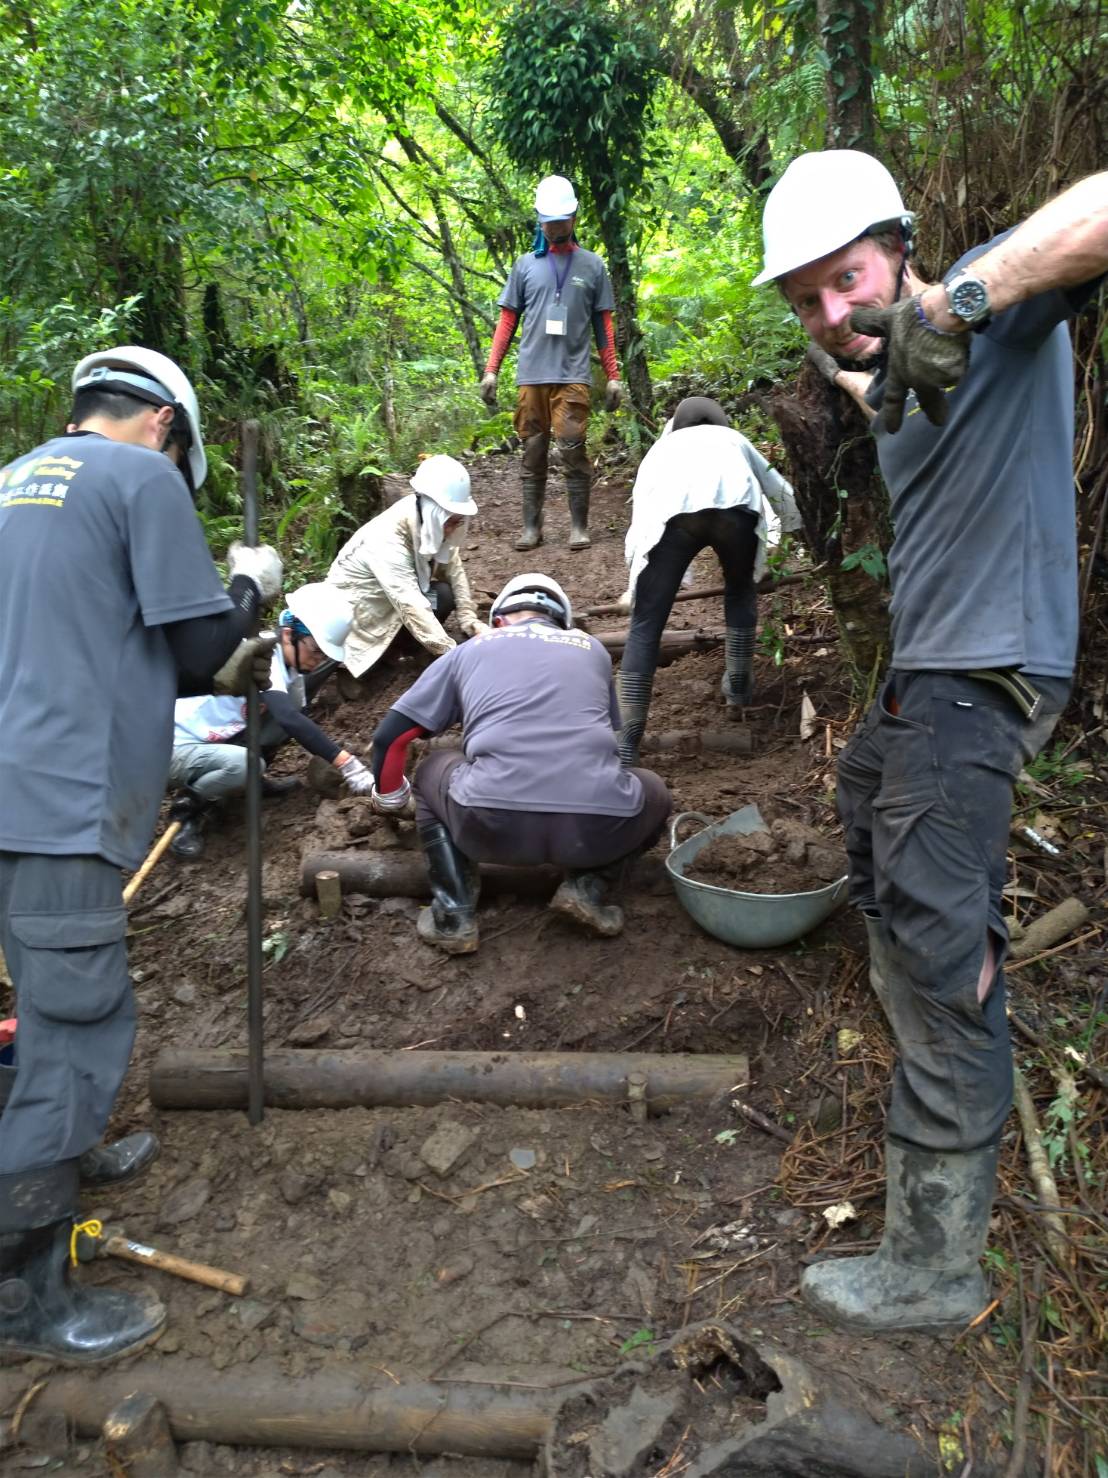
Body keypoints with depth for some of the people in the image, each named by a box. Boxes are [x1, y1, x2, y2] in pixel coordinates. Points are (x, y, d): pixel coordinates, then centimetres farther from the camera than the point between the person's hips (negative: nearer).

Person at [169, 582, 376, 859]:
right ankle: (190, 810, -7)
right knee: (245, 764, -37)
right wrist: (346, 763, -44)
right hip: (175, 747, -8)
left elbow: (300, 720, 8)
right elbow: (290, 720, -40)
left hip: (219, 740, 8)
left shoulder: (289, 664, 0)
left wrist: (340, 761, -6)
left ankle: (251, 780, 10)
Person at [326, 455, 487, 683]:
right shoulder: (388, 540, -35)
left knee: (445, 594, -15)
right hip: (354, 603, -6)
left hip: (400, 596, 6)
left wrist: (469, 619, -19)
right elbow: (410, 607, -40)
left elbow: (454, 568, -6)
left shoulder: (432, 521, -15)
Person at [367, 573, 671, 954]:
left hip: (492, 824, -1)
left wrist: (390, 799, 46)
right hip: (598, 824, 1)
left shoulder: (470, 650, 23)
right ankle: (591, 888, 11)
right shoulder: (591, 648, 28)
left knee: (433, 772, 32)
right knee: (653, 793, 35)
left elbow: (390, 736, 26)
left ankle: (454, 911, 13)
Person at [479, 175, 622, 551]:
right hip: (531, 375, 2)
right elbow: (507, 320, 11)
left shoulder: (592, 266, 9)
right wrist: (491, 370, 3)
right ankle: (531, 527, 9)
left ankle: (579, 526, -1)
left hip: (573, 375, -2)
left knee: (573, 450, -8)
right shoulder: (526, 265, 11)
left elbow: (604, 324, 9)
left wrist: (613, 376, 4)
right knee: (532, 452, 4)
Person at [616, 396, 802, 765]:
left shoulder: (664, 445, 42)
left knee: (646, 624, 2)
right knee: (740, 589, 31)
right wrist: (791, 528, 75)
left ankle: (626, 742, -5)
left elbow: (639, 505, 40)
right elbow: (783, 495, 52)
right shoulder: (734, 439, 43)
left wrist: (637, 585, 52)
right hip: (735, 504, 1)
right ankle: (738, 685, 38)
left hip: (671, 512, -1)